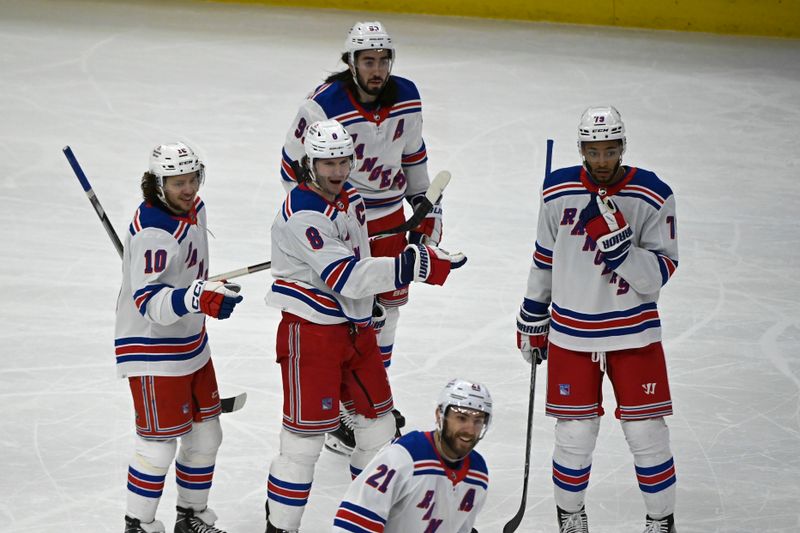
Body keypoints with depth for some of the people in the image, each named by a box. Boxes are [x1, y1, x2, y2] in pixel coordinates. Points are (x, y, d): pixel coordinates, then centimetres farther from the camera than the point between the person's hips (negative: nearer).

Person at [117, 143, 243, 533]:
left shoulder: (193, 209, 2)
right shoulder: (152, 233, -27)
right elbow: (149, 303, -35)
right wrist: (198, 298, -50)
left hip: (191, 343, 9)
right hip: (152, 349, -9)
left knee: (205, 435, 16)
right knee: (159, 443, -2)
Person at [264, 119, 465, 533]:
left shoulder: (351, 199, 8)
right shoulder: (302, 215, -21)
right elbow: (345, 277, -28)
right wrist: (413, 266, -33)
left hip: (356, 329, 9)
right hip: (311, 332, -9)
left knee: (378, 422, 15)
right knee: (306, 435, -8)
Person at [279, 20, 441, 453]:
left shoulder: (406, 97, -5)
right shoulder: (324, 106, -22)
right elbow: (294, 167, -13)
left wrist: (427, 205, 13)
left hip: (389, 214, 6)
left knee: (388, 303, 15)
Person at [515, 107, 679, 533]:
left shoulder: (653, 196, -11)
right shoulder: (558, 191, -3)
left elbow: (659, 273, -14)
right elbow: (545, 258, 11)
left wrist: (621, 243, -29)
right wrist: (532, 318, 16)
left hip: (633, 331, -1)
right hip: (570, 331, 1)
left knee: (646, 434, 0)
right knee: (575, 435, 1)